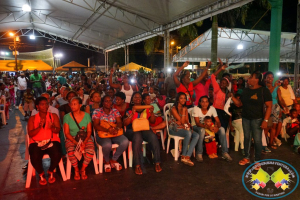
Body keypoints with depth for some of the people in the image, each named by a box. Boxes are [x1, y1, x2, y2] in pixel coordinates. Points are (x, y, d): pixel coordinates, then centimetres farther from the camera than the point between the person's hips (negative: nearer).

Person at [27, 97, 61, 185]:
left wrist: (52, 127, -23)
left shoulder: (53, 116, 11)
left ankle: (51, 172, 4)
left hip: (52, 141, 0)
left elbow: (58, 130, 0)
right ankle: (41, 174, 3)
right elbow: (30, 134, 0)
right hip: (36, 142, 0)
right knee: (35, 157, -31)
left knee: (57, 155, -30)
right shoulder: (32, 118, 11)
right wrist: (39, 127, -18)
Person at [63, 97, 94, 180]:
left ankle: (83, 169, -1)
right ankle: (76, 170, -2)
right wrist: (76, 143, -18)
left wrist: (84, 142, -17)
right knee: (71, 152, -31)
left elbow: (89, 131, 1)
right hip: (71, 138, 0)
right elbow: (67, 133, -4)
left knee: (90, 151, -29)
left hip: (85, 138, 1)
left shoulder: (86, 115, 3)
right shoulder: (67, 117, 0)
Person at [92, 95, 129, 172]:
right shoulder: (97, 111, 1)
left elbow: (120, 123, 2)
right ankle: (107, 161, 0)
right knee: (107, 145, -37)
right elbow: (96, 125, -9)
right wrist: (107, 130, -25)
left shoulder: (115, 111, 12)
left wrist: (116, 128, -24)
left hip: (115, 134, 4)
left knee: (125, 142, -26)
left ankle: (113, 160, -2)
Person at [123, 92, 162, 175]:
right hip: (132, 130, -2)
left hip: (145, 129, 2)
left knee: (153, 137, -30)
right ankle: (137, 165, -34)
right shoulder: (129, 110, 10)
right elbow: (125, 123, -3)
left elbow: (152, 121, 11)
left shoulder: (146, 109, 17)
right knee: (137, 138, -37)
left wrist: (151, 113, -7)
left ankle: (157, 163, -24)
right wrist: (132, 114, -16)